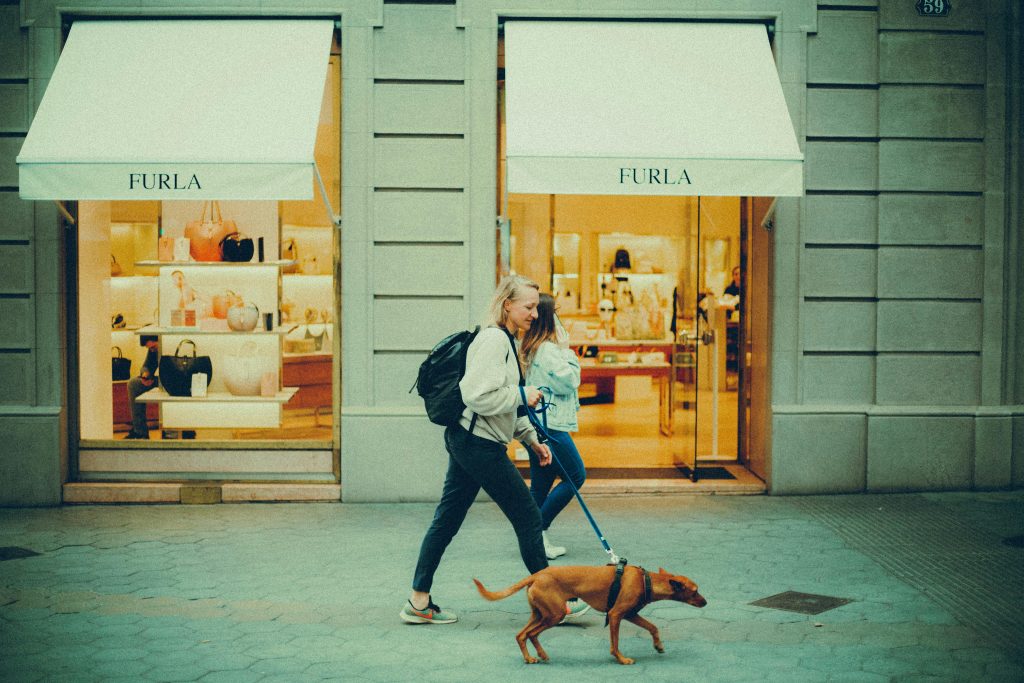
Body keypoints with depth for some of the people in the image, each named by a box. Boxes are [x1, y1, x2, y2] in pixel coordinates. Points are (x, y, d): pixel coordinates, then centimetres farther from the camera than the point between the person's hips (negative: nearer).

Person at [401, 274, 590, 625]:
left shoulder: (506, 341, 17)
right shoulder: (494, 339, -16)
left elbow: (508, 404, 24)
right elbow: (479, 396, -25)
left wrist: (532, 439, 18)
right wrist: (523, 395, -14)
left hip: (465, 440, 10)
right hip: (480, 445, -10)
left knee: (447, 520, 11)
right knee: (529, 518, 0)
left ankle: (418, 602, 17)